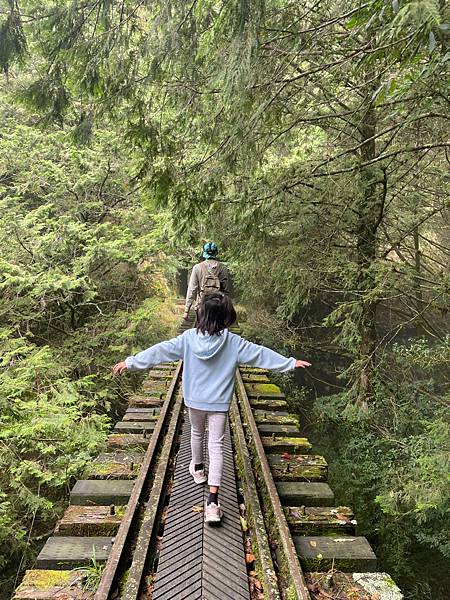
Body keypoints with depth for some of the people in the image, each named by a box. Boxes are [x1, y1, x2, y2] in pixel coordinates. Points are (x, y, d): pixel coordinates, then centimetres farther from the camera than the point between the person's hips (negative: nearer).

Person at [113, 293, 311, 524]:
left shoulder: (189, 338, -12)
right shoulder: (234, 342, -14)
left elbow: (159, 351, -8)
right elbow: (260, 354, -7)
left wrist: (131, 362, 2)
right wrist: (291, 363, 3)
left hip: (194, 400, 2)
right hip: (218, 403, -2)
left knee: (197, 433, 27)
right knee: (216, 446, 3)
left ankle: (198, 468, 51)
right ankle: (212, 501, -2)